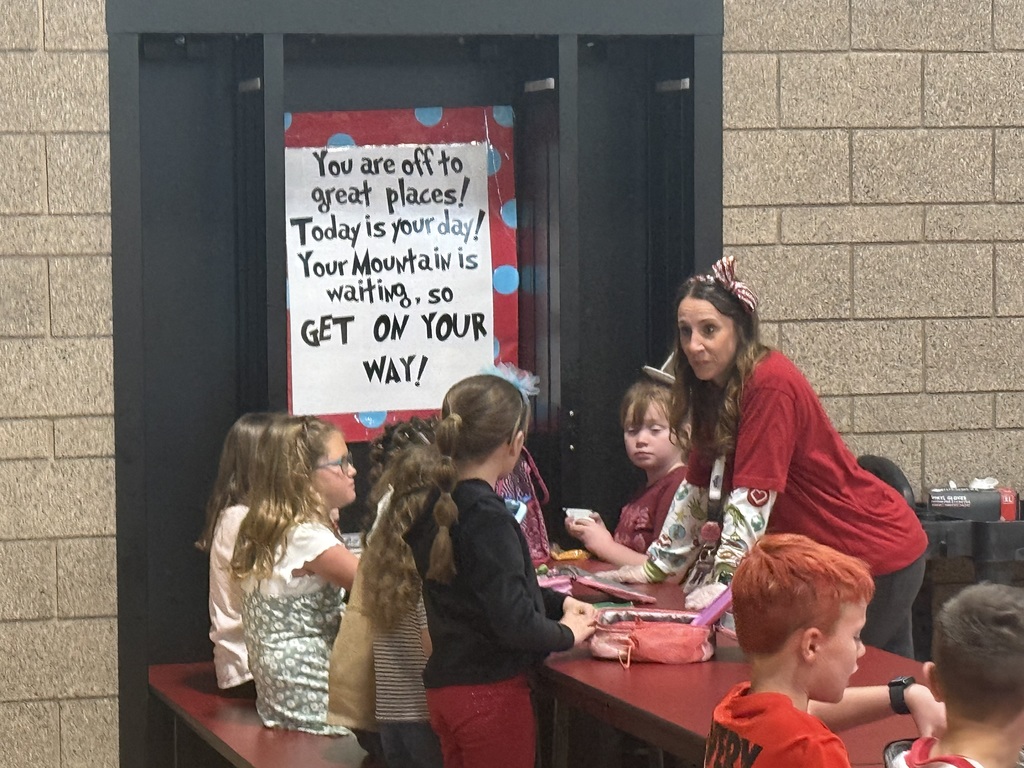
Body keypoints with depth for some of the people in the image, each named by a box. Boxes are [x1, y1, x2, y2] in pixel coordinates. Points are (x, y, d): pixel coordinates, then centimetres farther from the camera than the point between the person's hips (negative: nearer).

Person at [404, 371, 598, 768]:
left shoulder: (439, 507, 7)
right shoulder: (486, 519, -21)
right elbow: (513, 622, -24)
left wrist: (559, 602, 14)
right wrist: (565, 634, -7)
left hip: (445, 690, 9)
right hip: (491, 691, -9)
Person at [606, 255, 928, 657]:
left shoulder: (770, 385, -23)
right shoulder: (712, 389, 4)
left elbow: (754, 495, -27)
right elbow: (697, 489, 11)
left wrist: (725, 581, -29)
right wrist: (655, 567, 12)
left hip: (875, 553, -9)